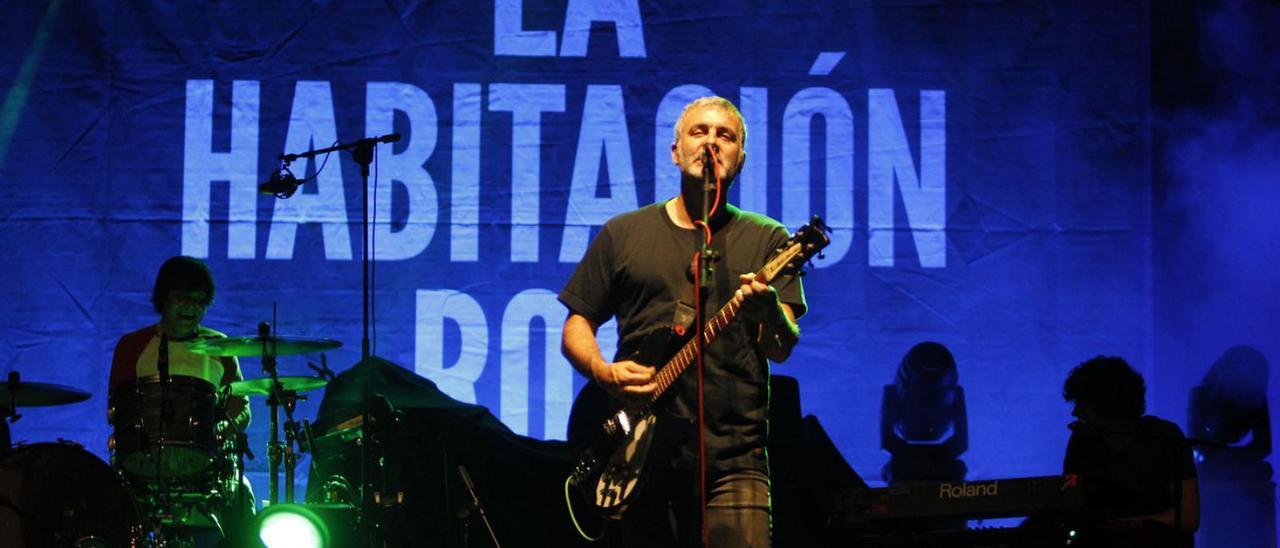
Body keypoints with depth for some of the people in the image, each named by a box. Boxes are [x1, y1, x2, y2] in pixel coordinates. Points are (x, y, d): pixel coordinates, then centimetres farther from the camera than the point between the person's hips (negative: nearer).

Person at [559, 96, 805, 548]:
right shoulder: (623, 234, 15)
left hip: (733, 456, -1)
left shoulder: (765, 239, 10)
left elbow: (783, 349, 0)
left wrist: (769, 314, -24)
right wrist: (602, 371, -6)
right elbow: (577, 325, 16)